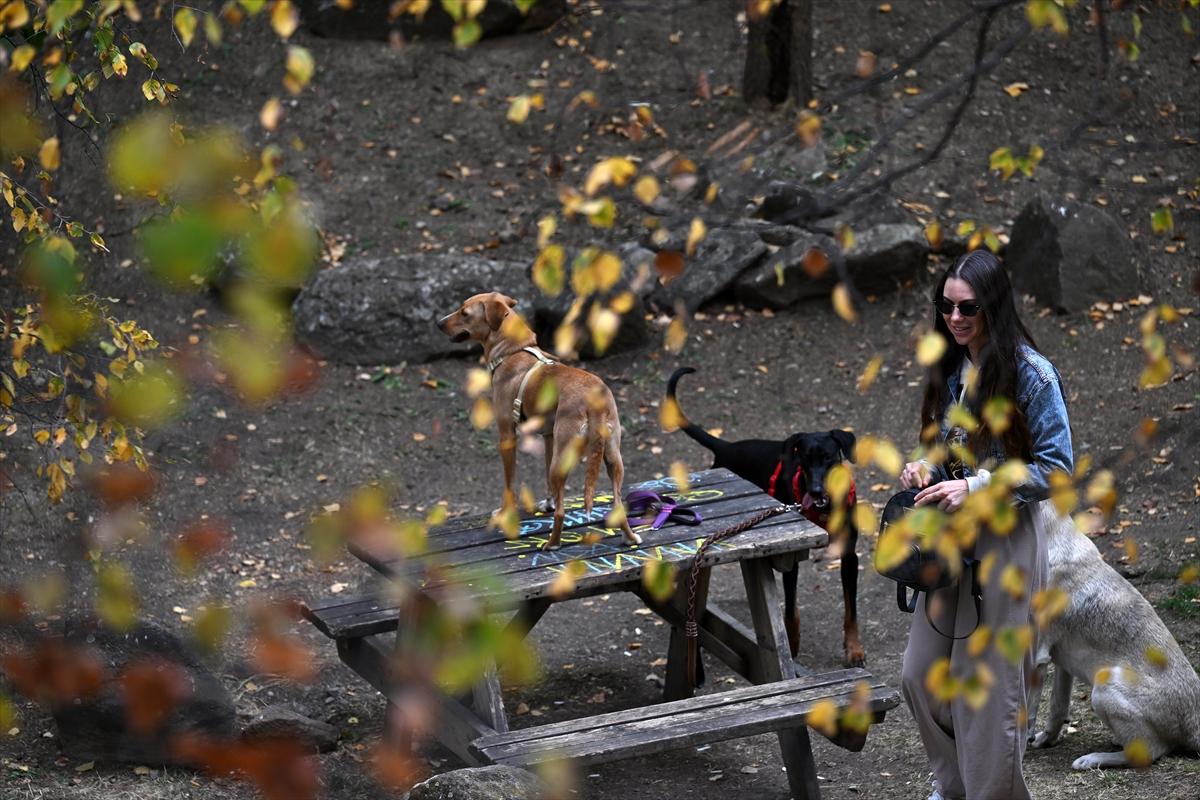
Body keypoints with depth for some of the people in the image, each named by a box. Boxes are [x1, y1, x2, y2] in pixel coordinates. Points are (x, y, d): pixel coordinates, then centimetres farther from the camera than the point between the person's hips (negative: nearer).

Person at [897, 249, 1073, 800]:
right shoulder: (950, 369, 6)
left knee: (989, 683, 0)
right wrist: (926, 468, -2)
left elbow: (1055, 469, -15)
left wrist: (974, 488, -23)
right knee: (920, 674, 11)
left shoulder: (1030, 373, -15)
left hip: (1005, 542, -7)